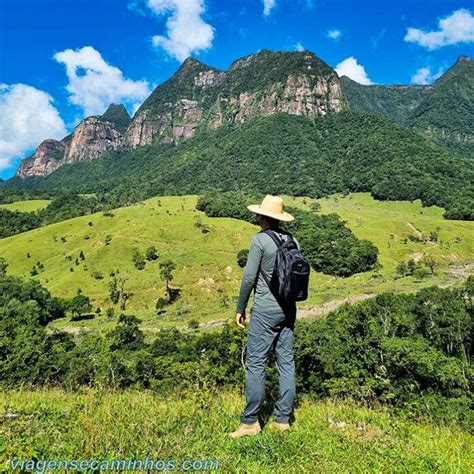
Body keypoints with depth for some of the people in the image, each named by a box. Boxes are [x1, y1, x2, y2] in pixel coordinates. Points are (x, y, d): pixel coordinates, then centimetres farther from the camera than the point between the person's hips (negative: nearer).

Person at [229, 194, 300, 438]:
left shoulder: (260, 240, -13)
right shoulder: (292, 240, 6)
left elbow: (249, 277, -13)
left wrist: (240, 308, -2)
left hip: (265, 311, -7)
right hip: (288, 309, 7)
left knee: (255, 364, 2)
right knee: (286, 362, 11)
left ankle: (250, 422, 11)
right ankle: (282, 418, 22)